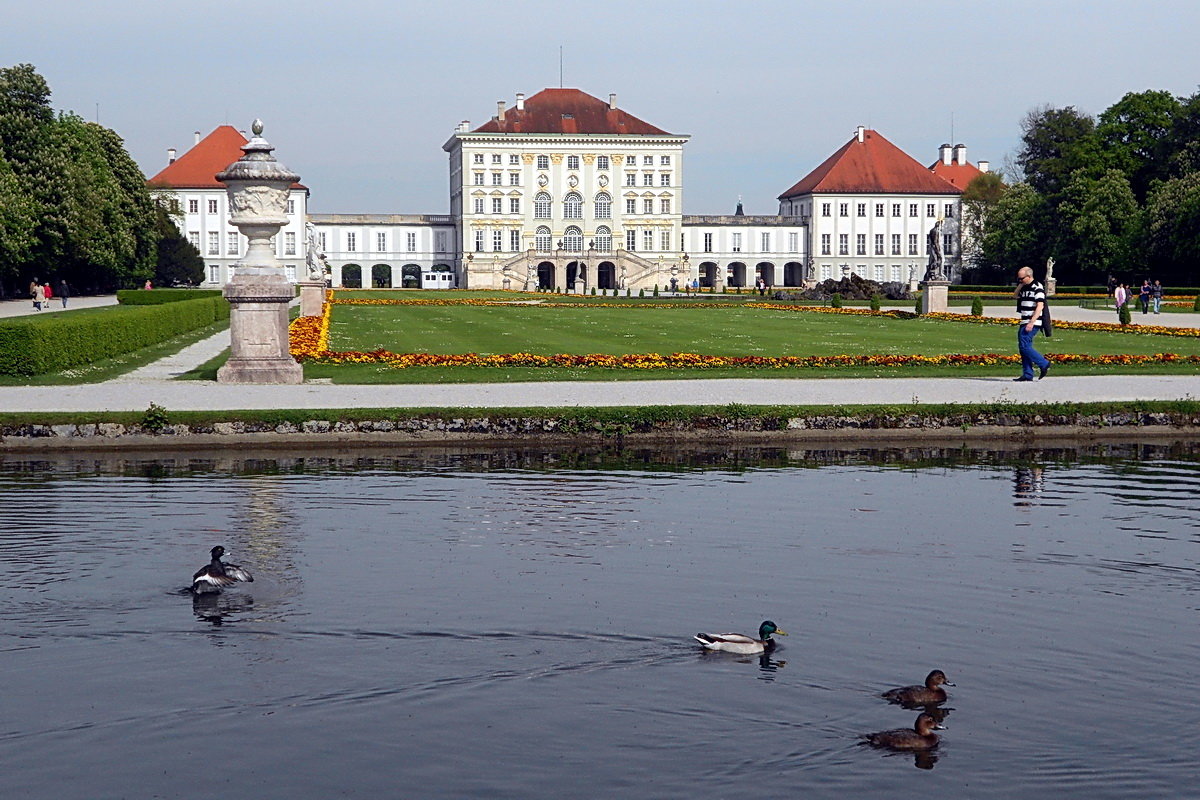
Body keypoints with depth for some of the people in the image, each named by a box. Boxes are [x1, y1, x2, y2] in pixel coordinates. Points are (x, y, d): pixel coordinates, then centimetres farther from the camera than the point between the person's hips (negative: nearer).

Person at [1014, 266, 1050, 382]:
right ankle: (1027, 375, 8)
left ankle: (1044, 364, -3)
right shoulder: (1024, 288, 15)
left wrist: (1031, 322, -23)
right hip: (1024, 323, 9)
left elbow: (1040, 306, -18)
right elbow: (1016, 296, 30)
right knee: (1023, 348, 6)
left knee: (1024, 346, -14)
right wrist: (1020, 285, 12)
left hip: (1033, 323, -9)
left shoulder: (1037, 288, -12)